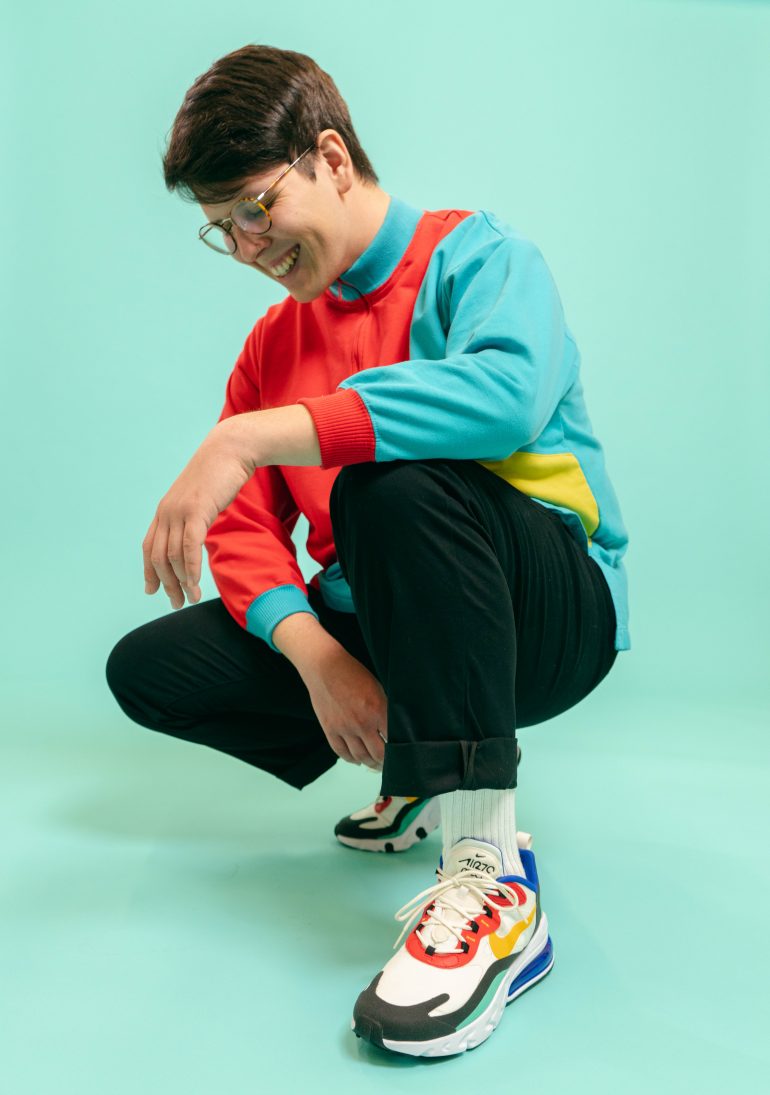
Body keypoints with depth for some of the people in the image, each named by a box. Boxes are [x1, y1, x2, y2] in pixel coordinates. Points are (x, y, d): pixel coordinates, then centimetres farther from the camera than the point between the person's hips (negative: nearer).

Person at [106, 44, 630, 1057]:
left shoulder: (476, 257, -9)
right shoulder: (273, 344, 11)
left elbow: (505, 391, -33)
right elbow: (244, 529, 3)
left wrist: (251, 438, -37)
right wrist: (315, 655, -18)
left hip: (555, 615, -6)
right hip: (372, 630, 7)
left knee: (390, 485, -36)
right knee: (149, 668, -5)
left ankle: (490, 880, -32)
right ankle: (420, 774, 8)